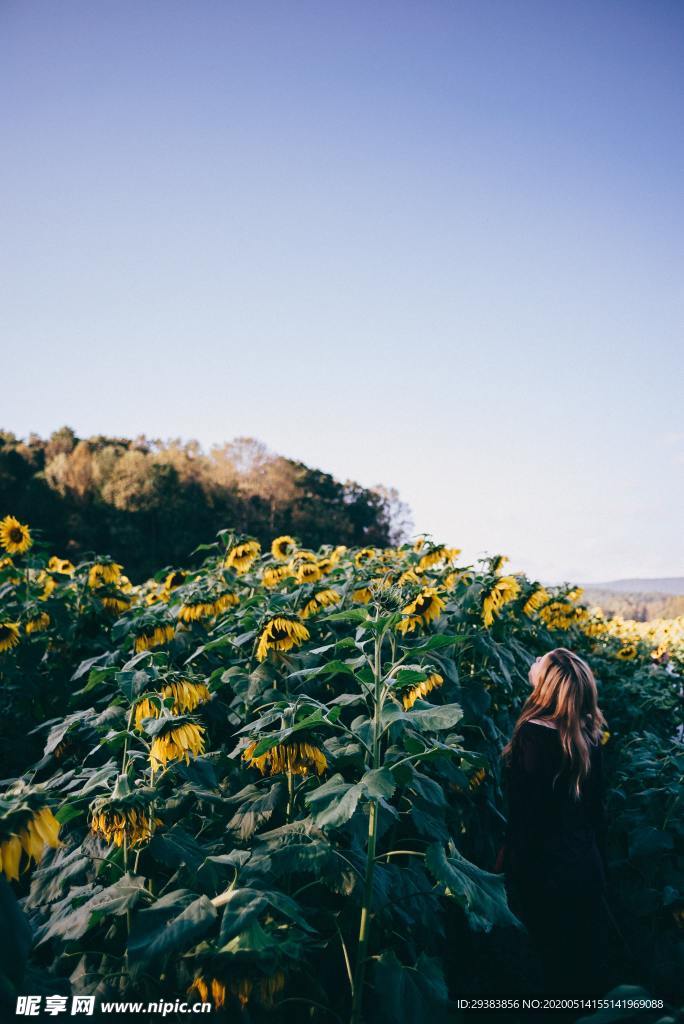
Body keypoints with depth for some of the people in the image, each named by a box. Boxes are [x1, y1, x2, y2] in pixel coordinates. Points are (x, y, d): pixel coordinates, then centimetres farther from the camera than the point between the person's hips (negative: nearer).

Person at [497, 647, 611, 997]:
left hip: (545, 871, -6)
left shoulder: (534, 735, -22)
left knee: (556, 967, 10)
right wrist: (600, 864, 18)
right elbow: (598, 807, 8)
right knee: (589, 965, 19)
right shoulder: (588, 735, -1)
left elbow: (526, 811, -18)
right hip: (589, 866, 6)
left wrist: (506, 856, -6)